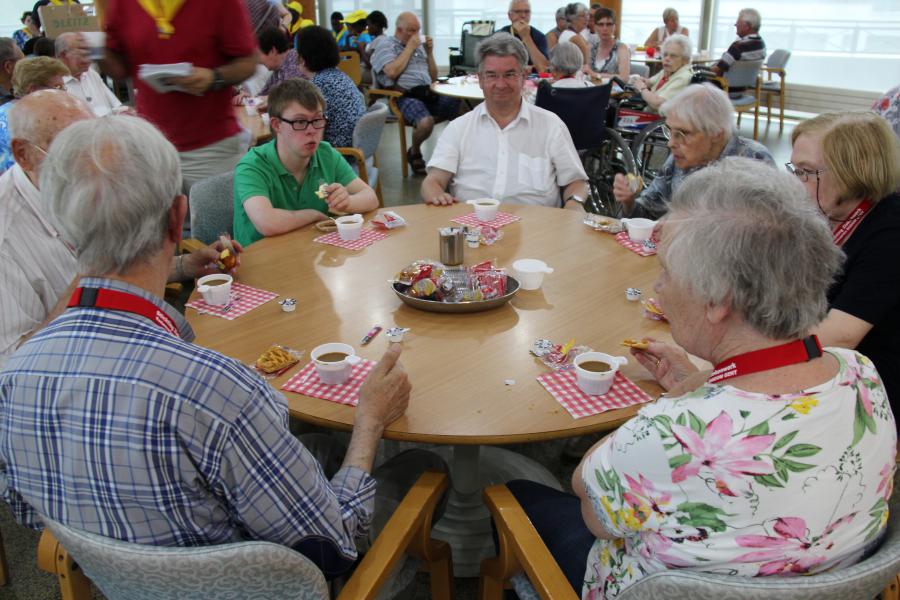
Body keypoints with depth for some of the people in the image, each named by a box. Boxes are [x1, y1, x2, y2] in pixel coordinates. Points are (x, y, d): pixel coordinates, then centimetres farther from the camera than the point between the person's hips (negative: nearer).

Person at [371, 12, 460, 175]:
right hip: (405, 97, -6)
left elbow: (433, 77, 27)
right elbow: (392, 72, -12)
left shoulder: (419, 46, 27)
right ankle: (414, 153, -5)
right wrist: (409, 48, -2)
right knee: (426, 122, -37)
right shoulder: (386, 46, 8)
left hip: (428, 94, 6)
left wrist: (429, 52, 14)